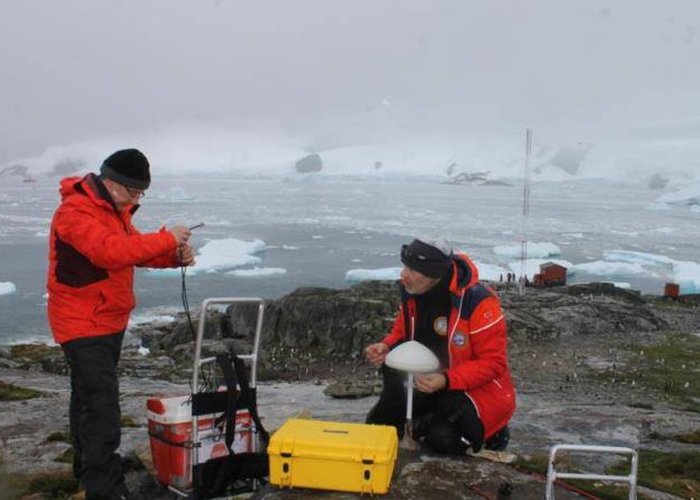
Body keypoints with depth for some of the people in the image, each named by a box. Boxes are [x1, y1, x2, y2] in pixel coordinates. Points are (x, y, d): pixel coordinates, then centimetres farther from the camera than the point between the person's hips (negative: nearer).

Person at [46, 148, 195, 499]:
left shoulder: (115, 208, 9)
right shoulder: (75, 212, -22)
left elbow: (135, 248, 10)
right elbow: (110, 251, -36)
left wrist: (176, 255, -8)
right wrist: (166, 239, -31)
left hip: (110, 320, 10)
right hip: (83, 325, -10)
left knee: (89, 397, 21)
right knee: (102, 408, -11)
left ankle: (87, 467, 36)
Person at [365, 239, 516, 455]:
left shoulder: (479, 303, -27)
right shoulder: (411, 293, -8)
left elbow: (493, 363, -23)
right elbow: (401, 333, 9)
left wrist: (446, 381, -34)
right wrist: (385, 347, -15)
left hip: (479, 390, -6)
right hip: (432, 383, 6)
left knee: (445, 439, -27)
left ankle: (489, 431, 5)